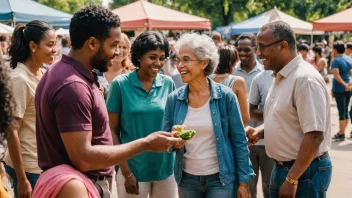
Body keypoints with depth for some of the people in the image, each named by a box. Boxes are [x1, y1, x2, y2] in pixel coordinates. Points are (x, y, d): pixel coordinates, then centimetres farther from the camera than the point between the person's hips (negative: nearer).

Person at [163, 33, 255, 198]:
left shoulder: (225, 96, -10)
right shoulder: (174, 99, -3)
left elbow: (239, 141, -5)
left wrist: (243, 181, -6)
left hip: (221, 178, -3)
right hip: (187, 178, 3)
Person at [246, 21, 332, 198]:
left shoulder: (305, 79, -20)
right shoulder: (280, 77, 9)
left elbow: (314, 135, -25)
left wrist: (292, 179, -24)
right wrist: (259, 132, 3)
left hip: (305, 171, -9)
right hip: (281, 167, 9)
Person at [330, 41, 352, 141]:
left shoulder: (336, 60, -13)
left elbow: (336, 75, -24)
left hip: (339, 88, -7)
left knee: (341, 111, -2)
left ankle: (341, 134, 4)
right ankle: (342, 132, 23)